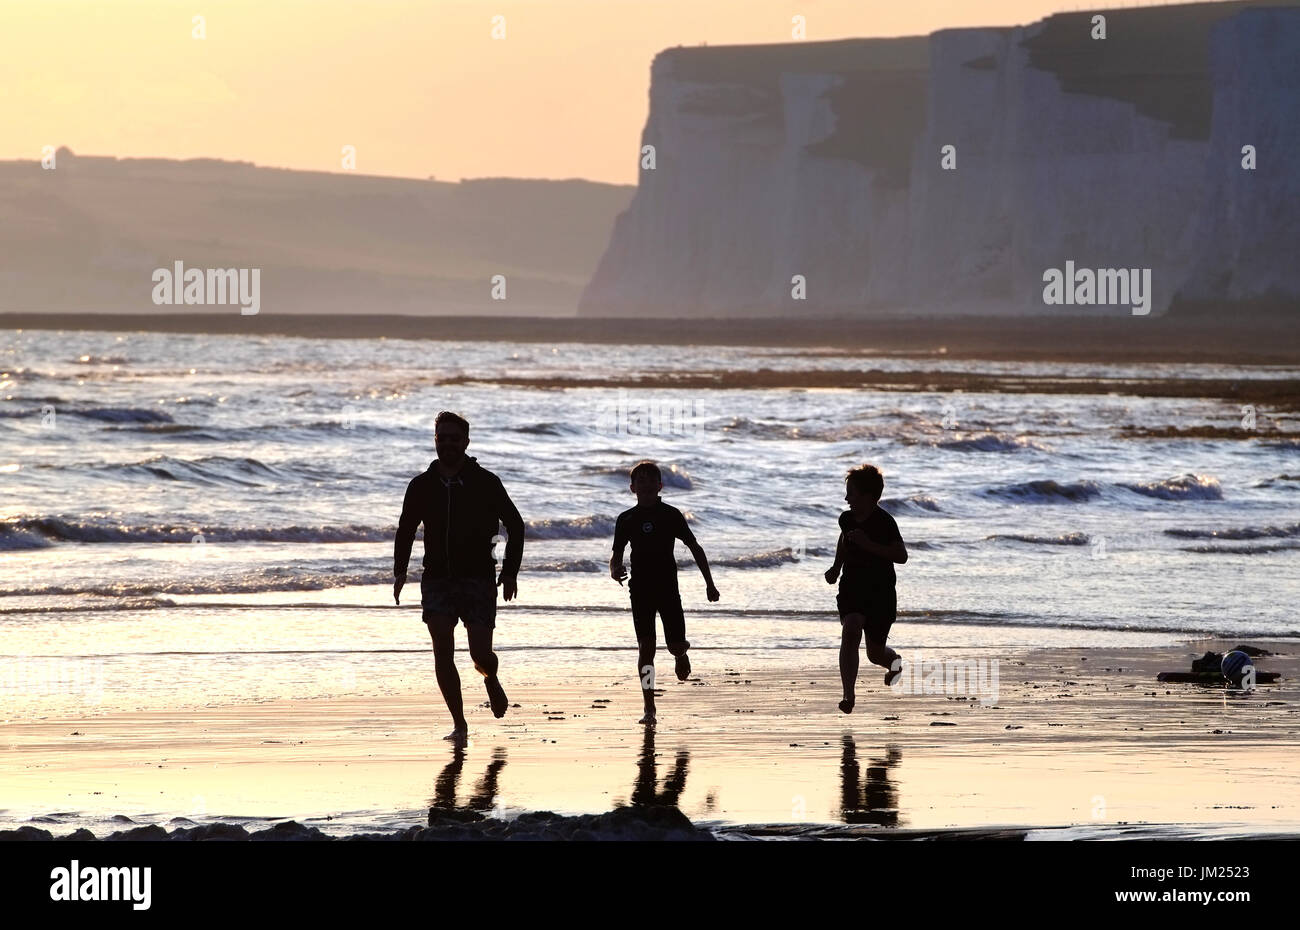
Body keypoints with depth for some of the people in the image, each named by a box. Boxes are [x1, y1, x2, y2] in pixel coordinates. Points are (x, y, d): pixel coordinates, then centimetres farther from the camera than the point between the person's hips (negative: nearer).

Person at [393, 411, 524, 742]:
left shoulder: (485, 483, -1)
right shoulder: (422, 485, 6)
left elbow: (515, 525, 5)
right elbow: (406, 530, 18)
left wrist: (510, 572, -1)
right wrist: (400, 571, 8)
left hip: (478, 578, -2)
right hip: (437, 579, 2)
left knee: (481, 653, -6)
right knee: (443, 651, -11)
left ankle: (492, 680, 32)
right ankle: (459, 724, -6)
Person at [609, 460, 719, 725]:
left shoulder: (671, 515, 0)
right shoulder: (626, 520, 2)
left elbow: (695, 548, 5)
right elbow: (617, 554, 5)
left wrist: (709, 583, 3)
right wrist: (614, 570, -19)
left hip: (668, 588, 0)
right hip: (640, 590, 0)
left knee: (676, 645, 0)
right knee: (646, 647, -9)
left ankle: (682, 653, 41)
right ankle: (649, 708, -6)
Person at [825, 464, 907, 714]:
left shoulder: (884, 522, -16)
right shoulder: (846, 519, 2)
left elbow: (902, 556, -22)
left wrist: (869, 545, -30)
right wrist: (837, 567, 12)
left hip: (881, 592, -4)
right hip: (852, 587, 4)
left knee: (875, 653, 7)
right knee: (850, 632, -24)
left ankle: (894, 660, 48)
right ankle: (849, 696, -25)